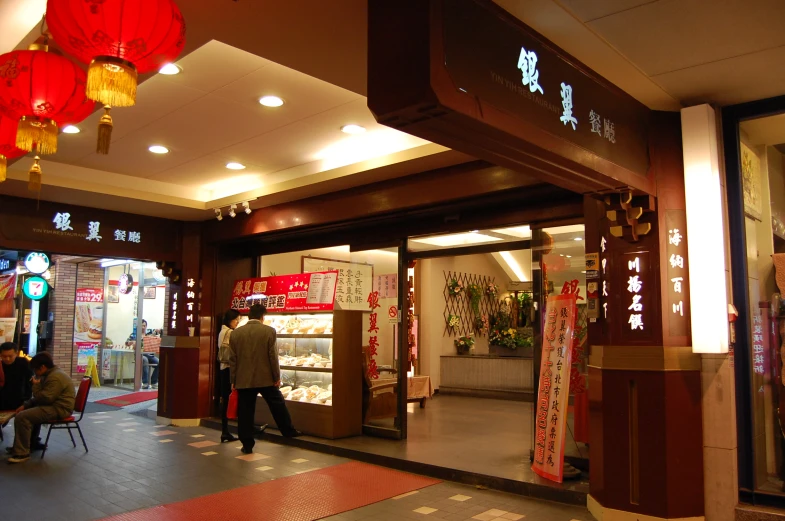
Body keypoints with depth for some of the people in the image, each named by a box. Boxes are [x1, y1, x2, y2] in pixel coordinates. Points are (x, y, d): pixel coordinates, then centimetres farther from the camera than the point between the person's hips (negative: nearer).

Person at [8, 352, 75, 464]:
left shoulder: (55, 377, -20)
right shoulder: (51, 373, 15)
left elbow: (44, 398, -23)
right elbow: (42, 396, 20)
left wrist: (36, 385, -9)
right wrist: (25, 405, 8)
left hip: (59, 409, -12)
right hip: (54, 405, 12)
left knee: (22, 417, -19)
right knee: (24, 412, 21)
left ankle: (21, 453, -14)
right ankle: (32, 442, 21)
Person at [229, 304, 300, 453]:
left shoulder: (236, 333, 1)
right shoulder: (269, 331, -7)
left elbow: (232, 359, 3)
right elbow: (273, 356, -7)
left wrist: (233, 380, 10)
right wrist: (277, 377, 1)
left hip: (243, 380, 2)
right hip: (266, 378, -2)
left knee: (245, 412, 7)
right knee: (278, 405, 15)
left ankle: (247, 444, 9)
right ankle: (289, 431, 27)